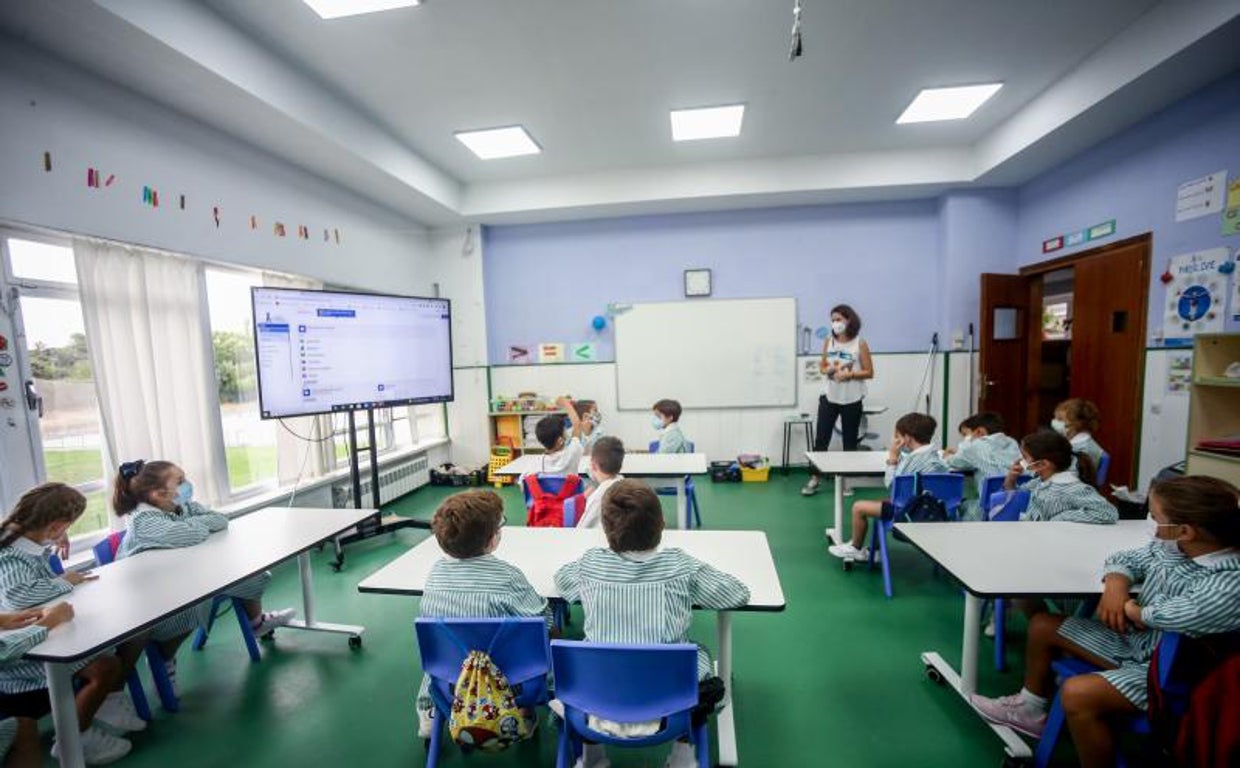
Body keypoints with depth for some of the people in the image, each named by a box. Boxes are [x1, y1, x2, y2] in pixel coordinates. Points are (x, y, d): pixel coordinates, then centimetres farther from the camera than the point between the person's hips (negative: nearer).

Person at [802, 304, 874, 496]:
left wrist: (849, 374, -19)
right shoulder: (828, 341, 4)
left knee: (850, 441, 10)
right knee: (821, 439, 2)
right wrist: (828, 370, -10)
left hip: (851, 400, -2)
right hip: (828, 397, 2)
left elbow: (869, 372, -4)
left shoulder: (860, 344, -5)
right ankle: (815, 478, 10)